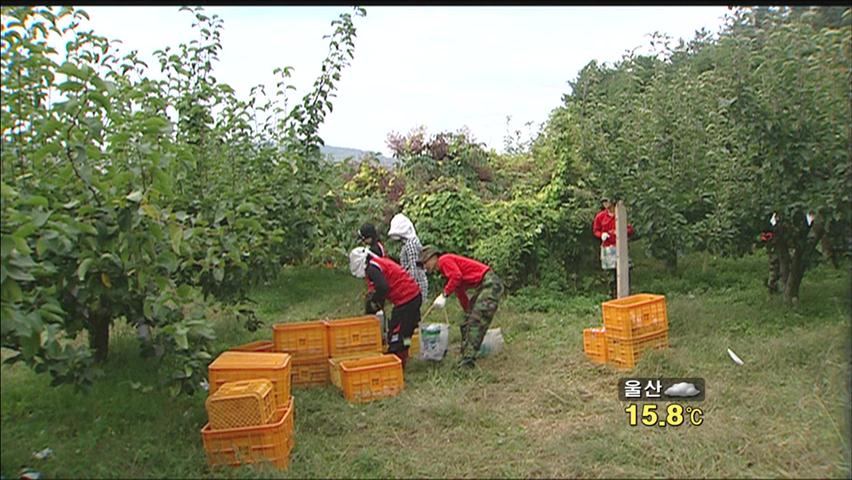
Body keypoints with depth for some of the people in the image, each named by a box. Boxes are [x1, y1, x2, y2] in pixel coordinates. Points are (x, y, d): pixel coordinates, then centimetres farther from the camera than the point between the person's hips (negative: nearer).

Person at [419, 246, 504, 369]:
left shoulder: (444, 260, -7)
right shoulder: (445, 270, 22)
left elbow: (457, 276, -26)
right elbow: (460, 292, 30)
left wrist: (444, 295, -22)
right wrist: (468, 312, 35)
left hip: (490, 283, -11)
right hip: (484, 286, 11)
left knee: (476, 322, -13)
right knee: (467, 322, 12)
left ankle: (468, 359, -13)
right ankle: (466, 356, 18)